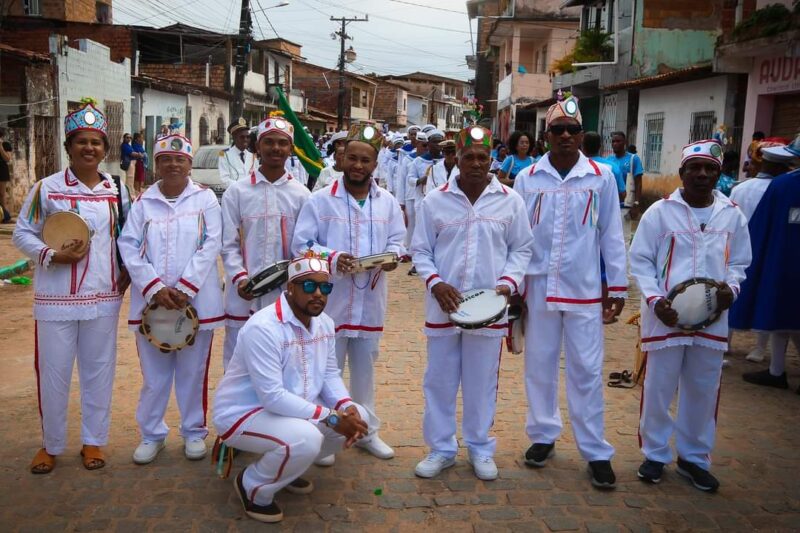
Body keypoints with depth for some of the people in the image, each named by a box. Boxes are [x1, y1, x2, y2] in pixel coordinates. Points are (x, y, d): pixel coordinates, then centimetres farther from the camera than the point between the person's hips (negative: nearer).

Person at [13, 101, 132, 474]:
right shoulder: (46, 188, -4)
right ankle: (51, 444, 26)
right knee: (53, 372, 6)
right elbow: (22, 234, 0)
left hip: (103, 298, 3)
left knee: (98, 370, 11)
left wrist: (128, 271, 1)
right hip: (56, 299, -2)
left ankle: (93, 440, 27)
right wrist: (52, 256, -16)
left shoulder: (116, 190, 5)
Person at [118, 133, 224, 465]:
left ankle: (194, 432, 23)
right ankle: (151, 434, 24)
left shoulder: (205, 199, 3)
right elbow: (129, 248, 0)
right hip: (151, 301, 1)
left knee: (193, 372, 7)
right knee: (154, 373, 8)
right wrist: (155, 288, -13)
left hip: (196, 301, -1)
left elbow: (210, 246, -5)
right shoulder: (143, 202, 7)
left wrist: (184, 290, -14)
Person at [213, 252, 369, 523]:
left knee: (357, 417, -1)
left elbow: (330, 374, 5)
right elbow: (272, 397, -31)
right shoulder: (263, 328, -28)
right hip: (242, 414, -9)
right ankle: (253, 486, -3)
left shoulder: (324, 323, 0)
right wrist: (330, 417, -29)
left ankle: (284, 464, 16)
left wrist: (346, 407, -17)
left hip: (294, 409, 9)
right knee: (305, 439, -34)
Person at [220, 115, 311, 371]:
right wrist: (239, 277, -15)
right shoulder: (236, 191, 2)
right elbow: (229, 244, 0)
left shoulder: (301, 194, 5)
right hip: (244, 295, -1)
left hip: (286, 296, 1)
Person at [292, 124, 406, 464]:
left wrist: (392, 255, -14)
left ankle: (367, 430, 32)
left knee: (365, 367, 17)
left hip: (370, 301, 4)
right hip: (330, 301, -3)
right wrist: (332, 257, -23)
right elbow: (301, 244, -8)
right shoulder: (320, 200, -5)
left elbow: (398, 240, 9)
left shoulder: (387, 202, 6)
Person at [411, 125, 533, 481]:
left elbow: (521, 249, 7)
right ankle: (441, 448, 25)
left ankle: (480, 447, 27)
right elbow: (420, 250, 4)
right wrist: (435, 283, -12)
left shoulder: (510, 201, 1)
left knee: (482, 381, 10)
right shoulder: (435, 200, 0)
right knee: (439, 379, 9)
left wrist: (508, 282, -9)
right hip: (443, 306, 0)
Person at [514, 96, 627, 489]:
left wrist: (617, 285, 3)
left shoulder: (601, 177, 0)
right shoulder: (527, 178, 2)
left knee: (587, 369, 3)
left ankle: (595, 451, 14)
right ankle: (543, 435, 28)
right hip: (539, 287, 1)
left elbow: (612, 234, 3)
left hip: (584, 290, -1)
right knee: (539, 364, 11)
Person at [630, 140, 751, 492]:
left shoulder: (732, 215, 6)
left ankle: (694, 457, 29)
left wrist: (731, 287, -8)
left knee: (703, 391, 11)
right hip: (665, 317, -3)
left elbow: (739, 262, 14)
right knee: (658, 389, 6)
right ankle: (655, 454, 24)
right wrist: (655, 300, -14)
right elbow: (640, 261, -1)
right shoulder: (660, 211, -3)